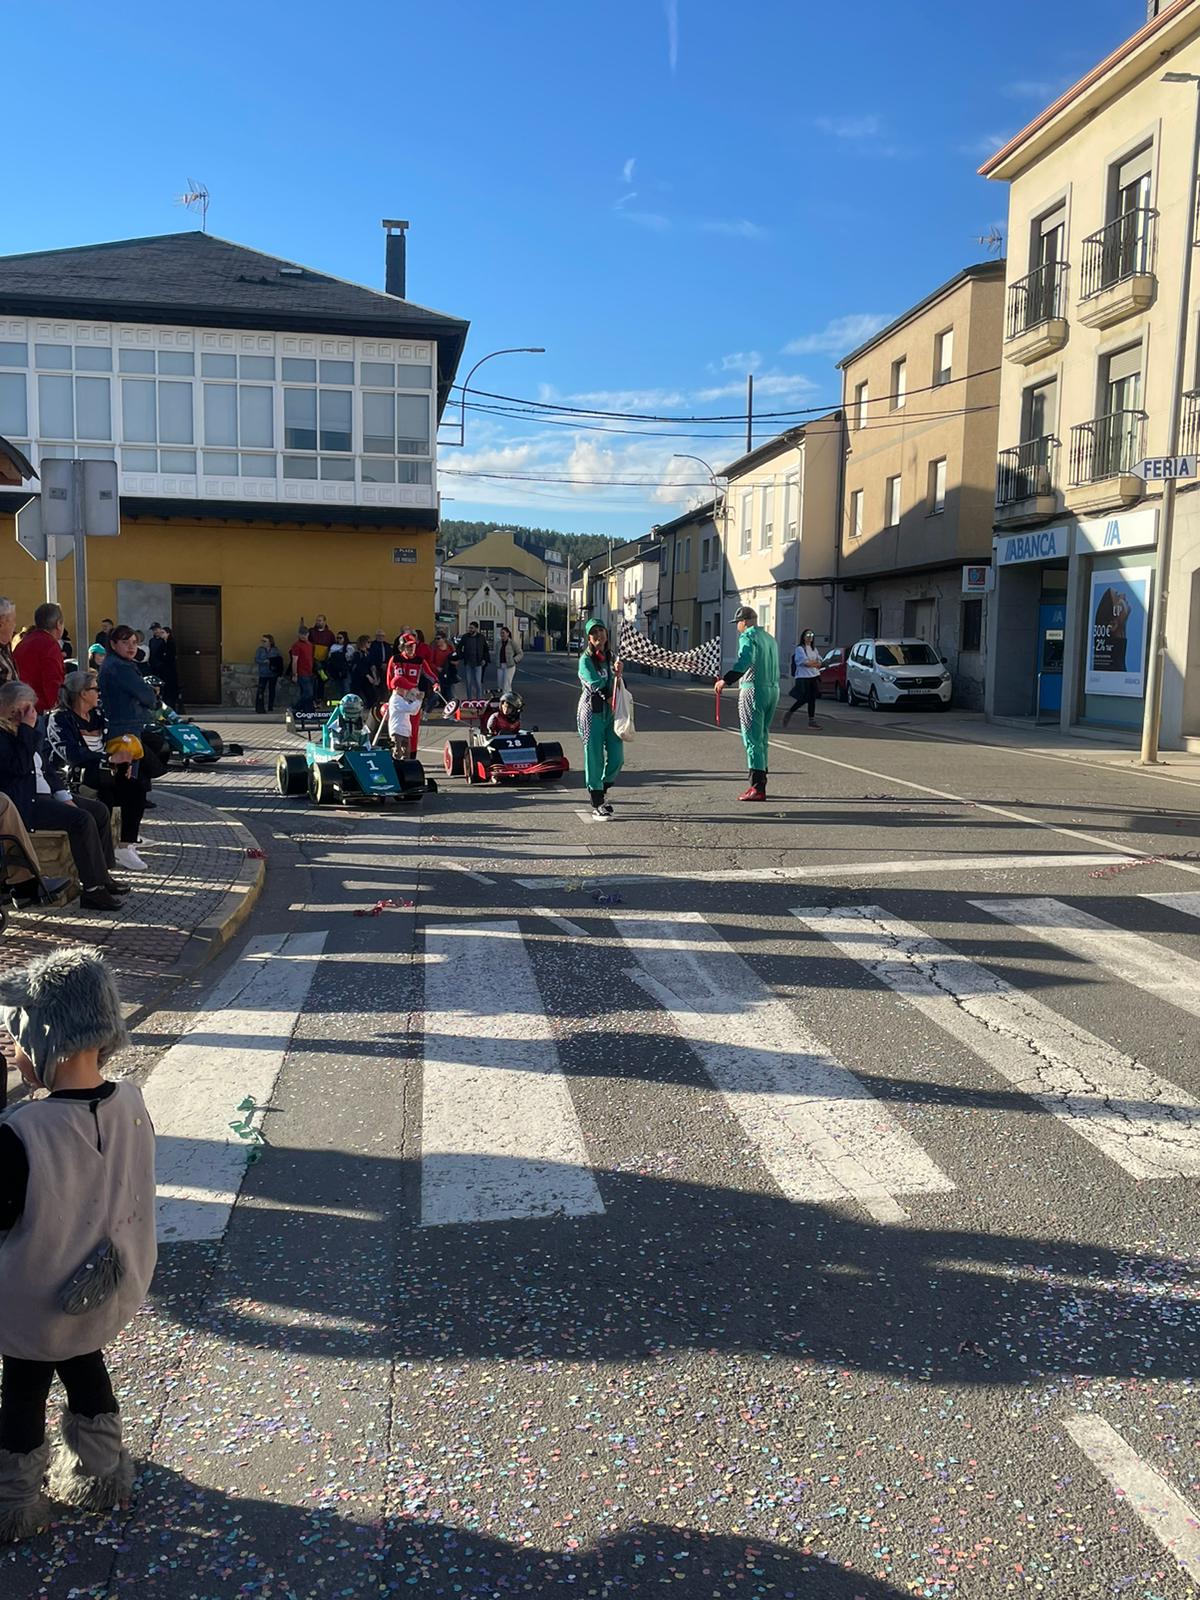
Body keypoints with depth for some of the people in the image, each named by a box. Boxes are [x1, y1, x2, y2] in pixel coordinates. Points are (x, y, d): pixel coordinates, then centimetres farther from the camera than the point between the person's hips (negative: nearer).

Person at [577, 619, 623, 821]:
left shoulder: (611, 657, 12)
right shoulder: (586, 659, -6)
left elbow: (616, 683, 14)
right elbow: (594, 684, -18)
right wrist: (615, 674, -9)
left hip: (610, 711, 6)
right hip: (592, 711, -6)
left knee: (616, 757, 3)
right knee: (594, 757, -1)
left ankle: (601, 791, 28)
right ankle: (597, 805, 7)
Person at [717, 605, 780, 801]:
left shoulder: (748, 637, -8)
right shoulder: (769, 638, 20)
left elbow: (744, 660, -26)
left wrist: (726, 680, -31)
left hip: (754, 690, -9)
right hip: (773, 689, 9)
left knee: (752, 739, -8)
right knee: (762, 738, 16)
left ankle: (757, 787, -12)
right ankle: (760, 781, 21)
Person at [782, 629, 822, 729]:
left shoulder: (814, 649, 17)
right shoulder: (800, 649, -4)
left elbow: (819, 663, 10)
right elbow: (804, 662, -15)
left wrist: (810, 663, -8)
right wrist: (815, 662, -1)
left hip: (814, 676, 6)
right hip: (803, 677, -6)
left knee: (812, 699, 2)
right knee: (804, 699, -10)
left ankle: (812, 721, 2)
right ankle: (789, 712, 10)